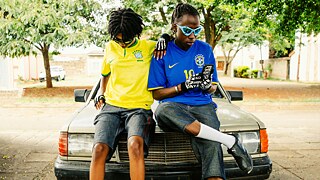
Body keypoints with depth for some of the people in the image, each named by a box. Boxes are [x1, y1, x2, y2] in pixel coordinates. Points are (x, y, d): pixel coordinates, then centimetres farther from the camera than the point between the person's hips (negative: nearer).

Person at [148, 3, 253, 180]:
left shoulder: (205, 49, 10)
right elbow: (156, 94, 2)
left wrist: (207, 85, -9)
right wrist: (183, 87, -12)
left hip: (202, 105, 1)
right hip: (173, 106, -1)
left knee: (211, 145, -30)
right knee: (163, 110, -39)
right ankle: (231, 142, -33)